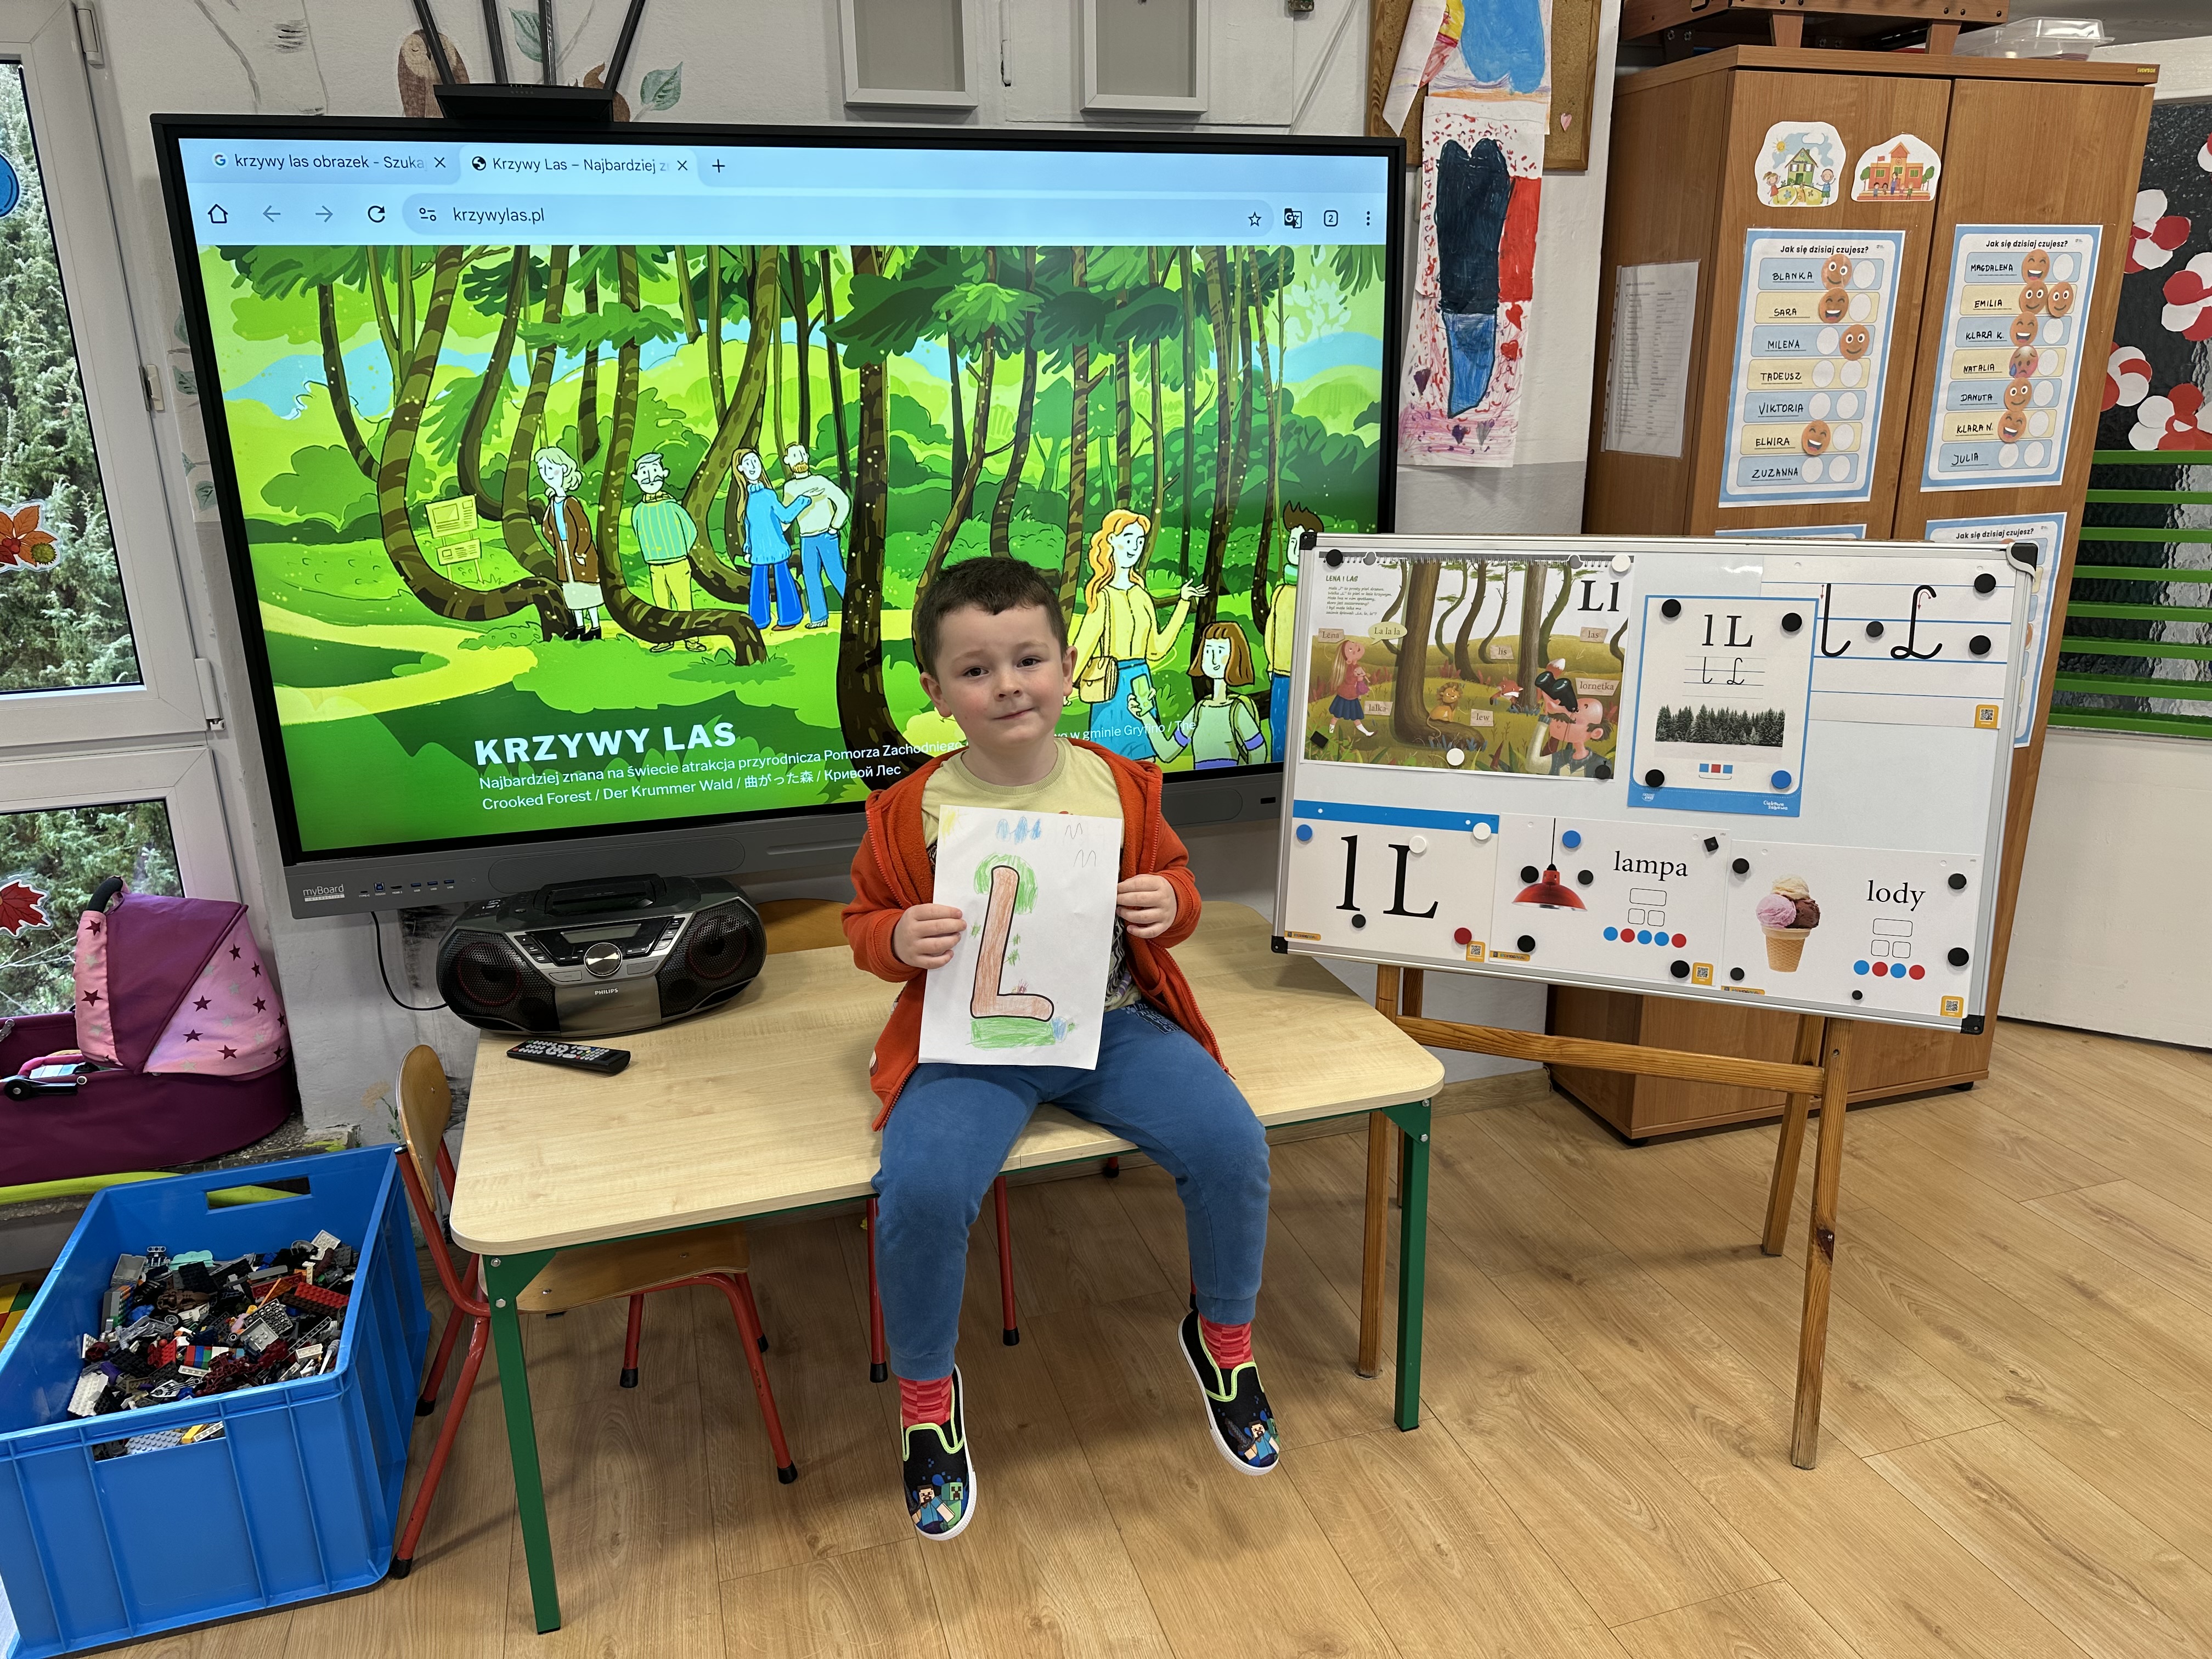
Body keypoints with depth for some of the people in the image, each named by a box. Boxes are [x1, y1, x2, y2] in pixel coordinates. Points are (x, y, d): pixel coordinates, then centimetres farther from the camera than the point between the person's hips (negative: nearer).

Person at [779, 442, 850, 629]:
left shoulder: (820, 481, -7)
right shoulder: (790, 487, 8)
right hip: (806, 540, 5)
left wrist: (835, 527, -10)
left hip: (826, 536, -5)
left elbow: (844, 502, -9)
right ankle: (819, 617, 10)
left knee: (836, 573, -6)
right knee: (810, 577, 4)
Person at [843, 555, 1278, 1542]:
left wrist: (1170, 901, -10)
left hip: (1111, 1021, 2)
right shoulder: (914, 811, -3)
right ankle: (926, 1396, 5)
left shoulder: (1119, 786, 2)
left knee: (1230, 1143, -19)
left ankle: (1223, 1340, 14)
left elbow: (1175, 879, 14)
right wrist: (899, 939, -15)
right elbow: (864, 922, 8)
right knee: (920, 1190, -27)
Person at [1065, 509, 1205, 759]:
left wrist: (1183, 602, 12)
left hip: (1142, 684, 7)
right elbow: (1085, 644, -17)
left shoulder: (1141, 595, 10)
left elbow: (1156, 650, 9)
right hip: (1114, 687, -7)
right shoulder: (1104, 594, -9)